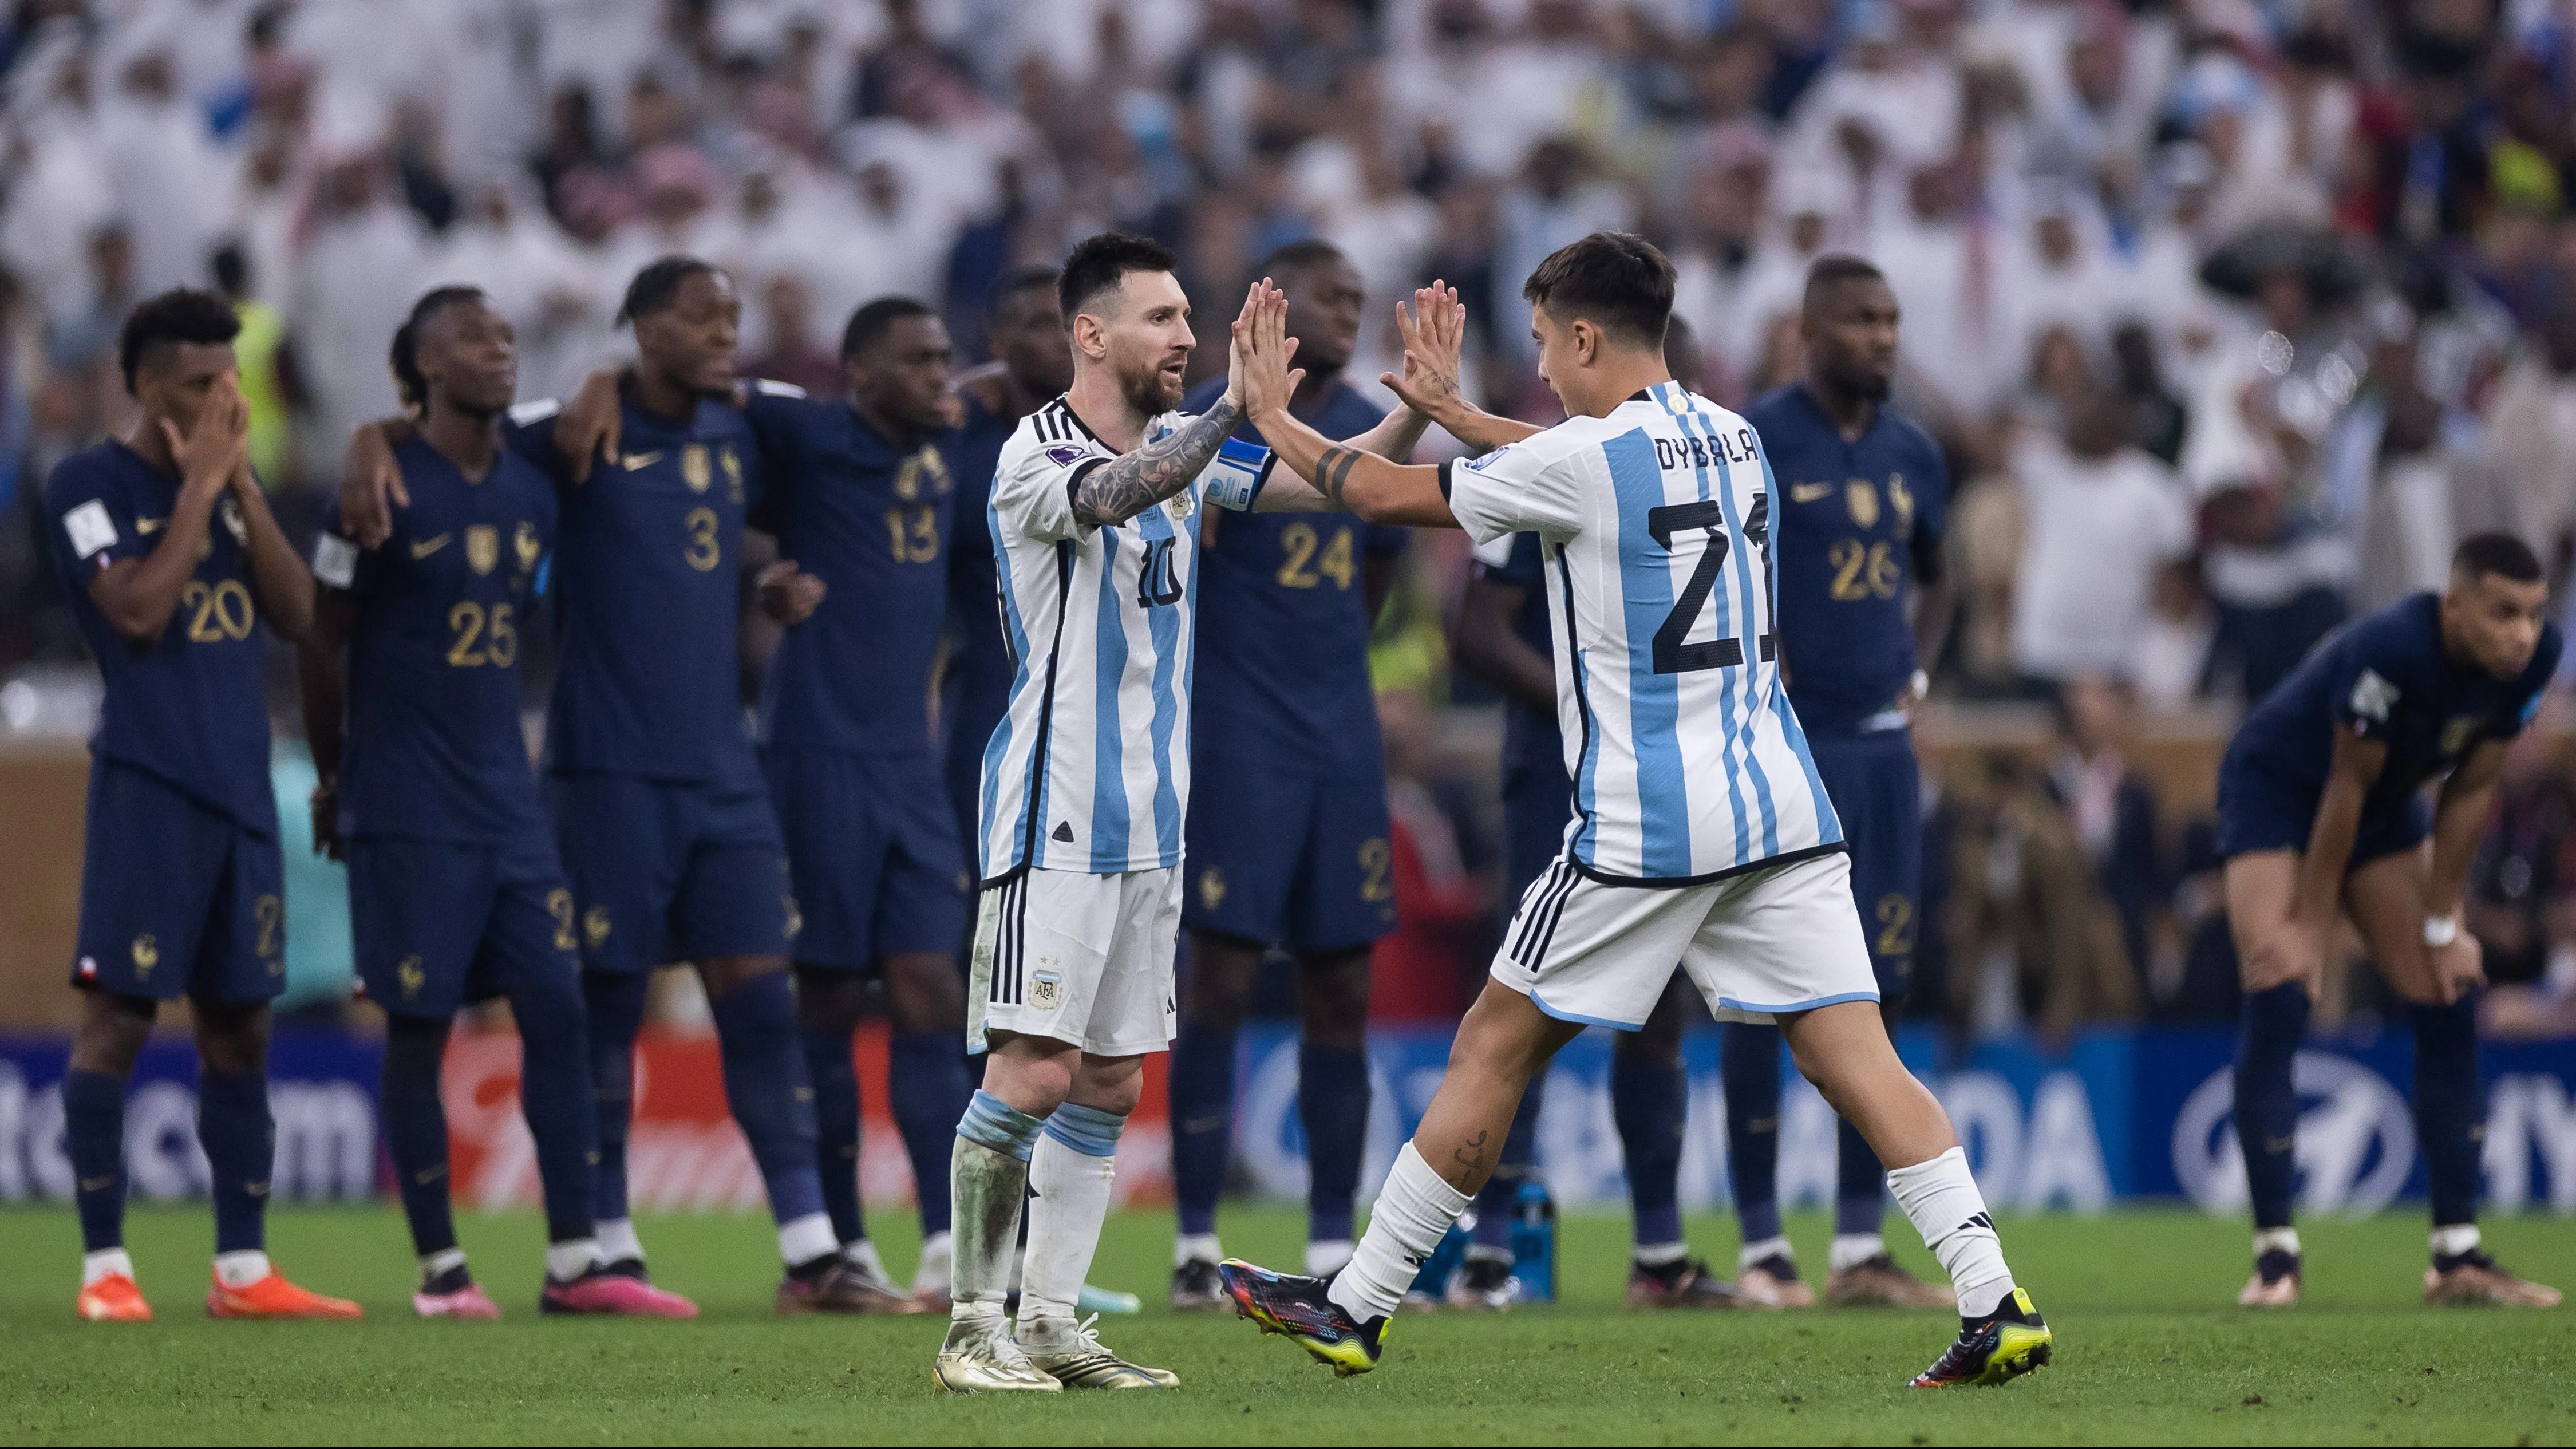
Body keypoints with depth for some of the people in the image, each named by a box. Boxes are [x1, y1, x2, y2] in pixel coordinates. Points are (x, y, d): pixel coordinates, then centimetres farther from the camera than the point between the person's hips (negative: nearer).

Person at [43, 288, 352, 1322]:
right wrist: (200, 487, -11)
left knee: (238, 1023, 7)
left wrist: (242, 485, 0)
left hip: (239, 787, 7)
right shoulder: (90, 486, -4)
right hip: (149, 782, -7)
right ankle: (104, 1266, -3)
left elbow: (297, 615, 8)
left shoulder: (225, 487, 16)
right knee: (118, 1012, -7)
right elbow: (137, 608, -17)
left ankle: (242, 1269, 11)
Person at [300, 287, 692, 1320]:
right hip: (407, 811, -6)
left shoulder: (530, 494, 9)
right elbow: (325, 643, -3)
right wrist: (334, 778, 3)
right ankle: (439, 1268, 6)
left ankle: (574, 1262, 3)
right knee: (419, 1028, -1)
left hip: (507, 799, 6)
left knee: (557, 1011, 1)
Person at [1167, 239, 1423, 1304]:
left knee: (1341, 992, 6)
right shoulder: (1212, 419, -7)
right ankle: (1196, 1245, -2)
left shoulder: (1366, 430, 13)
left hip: (1342, 744, 6)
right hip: (1237, 742, -6)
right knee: (1221, 980, -7)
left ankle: (1333, 1245, 11)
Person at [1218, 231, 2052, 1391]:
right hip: (1780, 806, 6)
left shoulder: (1581, 458, -10)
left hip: (1642, 824, -6)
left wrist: (1273, 421, 16)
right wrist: (1455, 412, 41)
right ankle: (1995, 1303, -15)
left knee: (1495, 1047, 5)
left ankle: (1356, 1308, 12)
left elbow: (1392, 498, 1)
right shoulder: (1731, 440, 12)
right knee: (1852, 1056, -1)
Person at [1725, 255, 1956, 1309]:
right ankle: (1761, 1246, 2)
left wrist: (1916, 675, 12)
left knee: (1878, 994, 5)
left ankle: (1861, 1247, 10)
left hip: (1879, 744, 6)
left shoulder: (1912, 456, 11)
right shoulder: (1752, 441, -8)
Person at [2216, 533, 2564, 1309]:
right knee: (2280, 1000, -20)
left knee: (2449, 1004, -1)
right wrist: (2311, 924, -20)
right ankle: (2275, 1252, -15)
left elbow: (2471, 789, -8)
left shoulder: (2535, 656, -18)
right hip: (2276, 787, -7)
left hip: (2388, 805, 7)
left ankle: (2458, 1255, 5)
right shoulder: (2392, 649, -37)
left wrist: (2441, 923, -6)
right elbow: (2347, 787, -27)